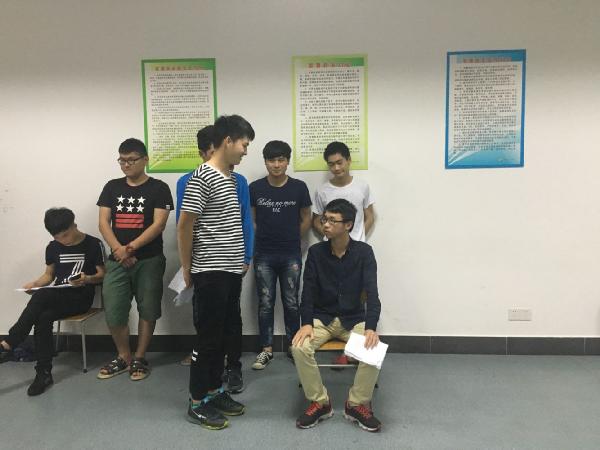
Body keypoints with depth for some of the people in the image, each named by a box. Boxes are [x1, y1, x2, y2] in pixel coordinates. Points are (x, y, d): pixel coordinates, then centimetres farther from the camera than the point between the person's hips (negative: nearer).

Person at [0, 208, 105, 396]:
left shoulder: (93, 244, -4)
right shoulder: (52, 247, 11)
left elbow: (102, 275, -1)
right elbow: (49, 275, 18)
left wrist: (87, 279, -22)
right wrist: (34, 283, -4)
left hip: (80, 297, -4)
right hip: (57, 297, 4)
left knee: (41, 296, -32)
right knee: (43, 318, -31)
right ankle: (44, 373, -24)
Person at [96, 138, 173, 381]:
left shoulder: (158, 188, -2)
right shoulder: (112, 187, 10)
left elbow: (158, 224, -11)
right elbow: (103, 222, 3)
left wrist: (131, 247, -18)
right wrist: (118, 249, -14)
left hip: (149, 261, -3)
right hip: (117, 261, 3)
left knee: (147, 311, 5)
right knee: (113, 313, 2)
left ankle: (139, 358, 22)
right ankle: (124, 357, 23)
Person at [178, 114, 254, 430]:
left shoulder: (231, 178, 12)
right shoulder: (202, 177, -15)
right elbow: (184, 226, -14)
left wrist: (241, 260, 14)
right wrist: (186, 269, -7)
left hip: (231, 271, 8)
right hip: (210, 273, -8)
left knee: (225, 336, 16)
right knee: (208, 338, 3)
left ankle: (215, 392, 31)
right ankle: (197, 403, 18)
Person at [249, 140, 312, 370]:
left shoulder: (299, 187, -3)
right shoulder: (255, 188, -2)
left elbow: (306, 219, 7)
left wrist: (291, 239, 6)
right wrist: (264, 238, 6)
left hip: (291, 256, 0)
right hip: (264, 256, 0)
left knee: (291, 302, 10)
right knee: (265, 303, 7)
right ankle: (266, 349, 19)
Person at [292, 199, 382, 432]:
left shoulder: (364, 252, -8)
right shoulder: (316, 252, -3)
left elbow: (371, 292, -15)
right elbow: (308, 292, -5)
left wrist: (371, 327, -29)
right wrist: (306, 323, -22)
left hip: (354, 319, -1)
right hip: (322, 318, 1)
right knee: (299, 347, -26)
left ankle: (357, 404, -5)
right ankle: (319, 402, -4)